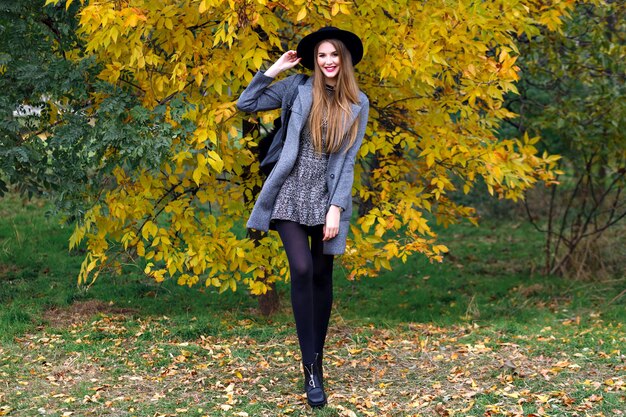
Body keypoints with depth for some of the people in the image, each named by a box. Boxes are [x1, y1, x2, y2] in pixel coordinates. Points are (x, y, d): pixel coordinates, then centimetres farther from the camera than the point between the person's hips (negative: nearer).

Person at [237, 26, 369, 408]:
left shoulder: (358, 103, 3)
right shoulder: (298, 88, 2)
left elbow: (348, 159, -1)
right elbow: (246, 104, 3)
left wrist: (336, 207, -8)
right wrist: (274, 69, -2)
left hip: (328, 197, 1)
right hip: (291, 194, -1)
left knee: (322, 277, 8)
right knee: (302, 269, -16)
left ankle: (318, 359, 22)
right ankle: (311, 367, -9)